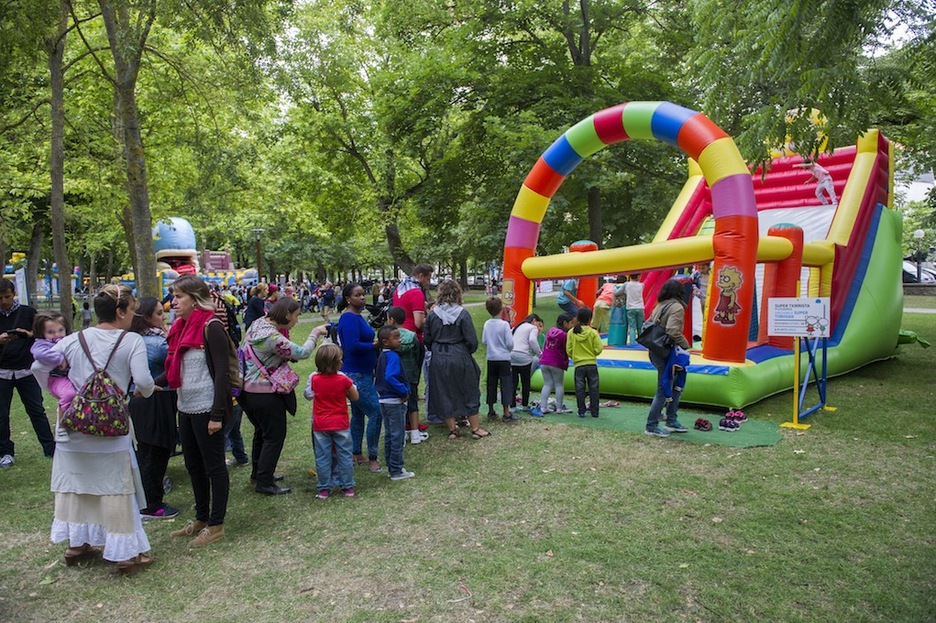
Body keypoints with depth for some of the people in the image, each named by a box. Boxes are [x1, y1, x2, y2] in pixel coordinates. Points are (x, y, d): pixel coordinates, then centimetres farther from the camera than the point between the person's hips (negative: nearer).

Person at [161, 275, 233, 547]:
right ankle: (201, 519, 32)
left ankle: (216, 525, 15)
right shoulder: (182, 327, 10)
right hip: (186, 407, 9)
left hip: (206, 409, -9)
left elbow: (222, 374, -18)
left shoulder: (211, 328, -15)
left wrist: (217, 414, -20)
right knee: (193, 465, 17)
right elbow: (175, 369, 14)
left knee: (213, 466, 3)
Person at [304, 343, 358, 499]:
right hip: (340, 423, -1)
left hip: (320, 425, 2)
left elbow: (308, 395, 9)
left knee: (322, 457, 8)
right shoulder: (343, 379, -12)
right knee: (344, 455, 9)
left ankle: (324, 489, 13)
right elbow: (355, 397, 0)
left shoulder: (314, 379, -6)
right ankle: (348, 487, 15)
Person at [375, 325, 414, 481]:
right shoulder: (393, 356, -19)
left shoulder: (382, 355, 10)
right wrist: (404, 391, -21)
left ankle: (391, 467, 27)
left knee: (389, 435, 17)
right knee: (398, 436, 1)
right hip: (395, 402, -9)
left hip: (384, 401, 9)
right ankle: (396, 471, 8)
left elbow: (379, 377, 18)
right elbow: (390, 377, -33)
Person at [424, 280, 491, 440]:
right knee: (469, 392, 12)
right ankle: (475, 429, 20)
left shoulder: (432, 314, -4)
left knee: (445, 394, 13)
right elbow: (472, 341, -12)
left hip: (439, 359, 2)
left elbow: (427, 340, 2)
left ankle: (452, 429, 19)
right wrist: (467, 352, 9)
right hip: (460, 358, -2)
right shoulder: (462, 314, -12)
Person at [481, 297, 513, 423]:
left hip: (491, 358, 5)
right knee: (506, 384, 0)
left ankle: (491, 411, 19)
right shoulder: (504, 324, -13)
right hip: (504, 358, -5)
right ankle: (506, 413, -1)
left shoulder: (487, 324, 1)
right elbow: (510, 343, -13)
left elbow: (483, 341, 6)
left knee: (491, 384, 12)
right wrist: (508, 349, 8)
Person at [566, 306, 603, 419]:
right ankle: (594, 411, 13)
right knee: (593, 388, 9)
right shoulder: (593, 332, -6)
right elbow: (598, 349, -6)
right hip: (592, 364, 0)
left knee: (580, 389, 8)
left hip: (578, 365, 1)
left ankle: (581, 411, 10)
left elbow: (568, 350, 0)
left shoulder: (571, 332, -3)